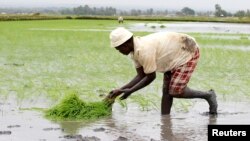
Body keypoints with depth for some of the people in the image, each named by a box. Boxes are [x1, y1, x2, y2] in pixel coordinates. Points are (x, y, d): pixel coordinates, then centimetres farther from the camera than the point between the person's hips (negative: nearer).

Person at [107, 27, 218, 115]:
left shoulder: (144, 50, -32)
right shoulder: (134, 51, -3)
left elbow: (151, 77, -23)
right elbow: (141, 76, 1)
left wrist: (130, 91, -18)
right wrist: (120, 90, -5)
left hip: (189, 51, -10)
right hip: (176, 55, 10)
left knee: (175, 92, -12)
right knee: (166, 90, 3)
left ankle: (208, 95, 4)